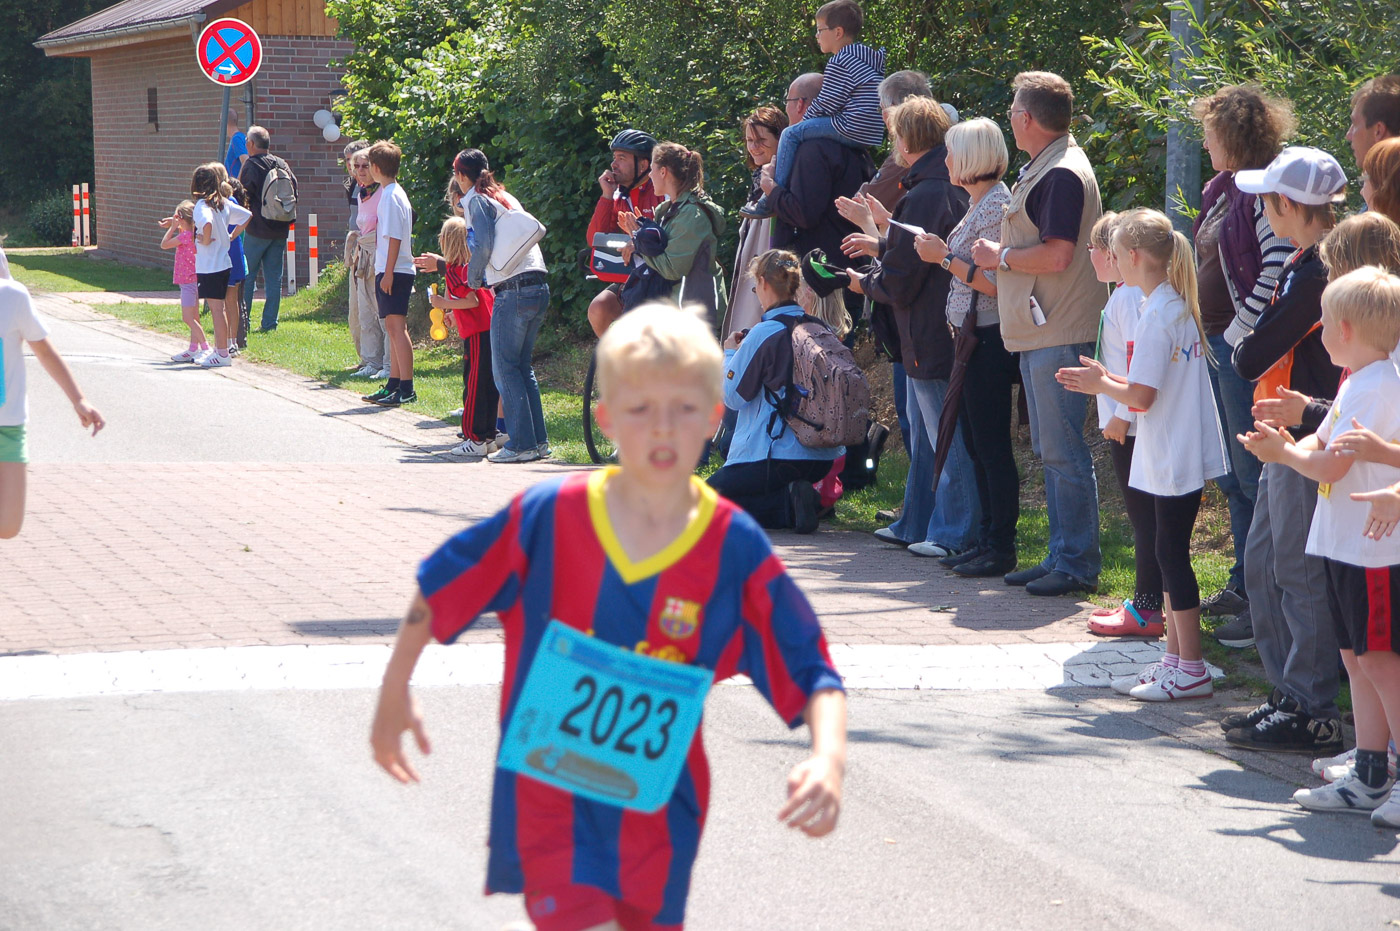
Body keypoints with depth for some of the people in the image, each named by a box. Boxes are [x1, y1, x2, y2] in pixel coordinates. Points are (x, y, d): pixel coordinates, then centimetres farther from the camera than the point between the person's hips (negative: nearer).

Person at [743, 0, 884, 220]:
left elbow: (826, 103, -11)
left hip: (851, 128, -11)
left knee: (791, 134, -6)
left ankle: (770, 201, -6)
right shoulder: (868, 58, 21)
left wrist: (803, 121, 6)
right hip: (871, 134, 11)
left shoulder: (840, 62, -11)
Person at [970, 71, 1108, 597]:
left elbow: (1057, 255, -23)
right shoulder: (1043, 170, 18)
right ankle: (1061, 555, 20)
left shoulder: (1062, 175, -16)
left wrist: (1001, 257, -11)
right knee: (1050, 450, 14)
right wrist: (1000, 257, 12)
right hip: (1039, 332, 11)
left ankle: (1078, 563, -4)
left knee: (1063, 450, -8)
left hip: (1060, 334, -11)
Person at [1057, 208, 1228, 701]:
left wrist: (1102, 385, -4)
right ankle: (1174, 658, 21)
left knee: (1172, 554, -4)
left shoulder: (1157, 315, -18)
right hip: (1180, 454, 10)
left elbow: (1142, 396, -20)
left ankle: (1191, 670, 0)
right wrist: (1106, 379, 13)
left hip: (1174, 459, -10)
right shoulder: (1179, 306, 11)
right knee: (1170, 553, 14)